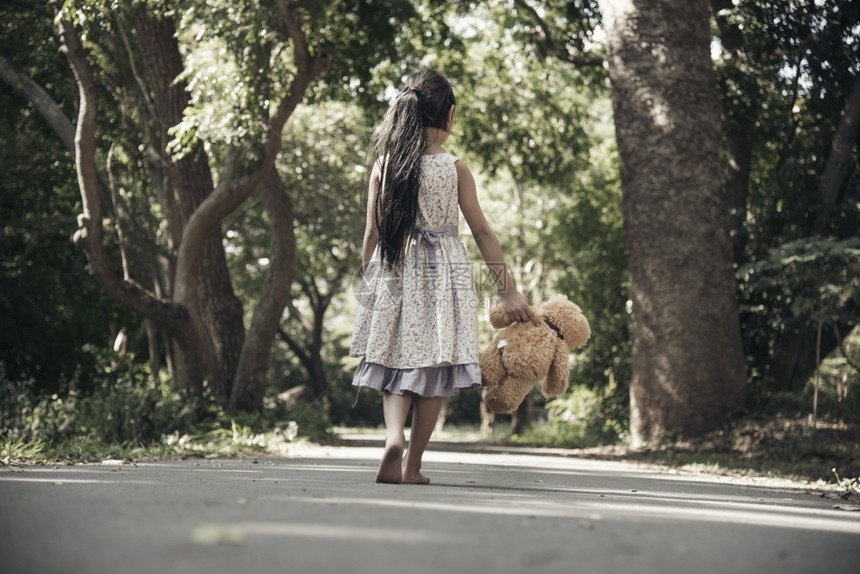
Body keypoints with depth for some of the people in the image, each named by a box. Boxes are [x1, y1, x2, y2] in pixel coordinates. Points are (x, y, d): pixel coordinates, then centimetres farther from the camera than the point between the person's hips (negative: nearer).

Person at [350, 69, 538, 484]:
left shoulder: (384, 164, -1)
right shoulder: (455, 170, -6)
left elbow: (372, 232, 1)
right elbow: (482, 233, -4)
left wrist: (367, 280, 14)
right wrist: (508, 292, 0)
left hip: (392, 272, 2)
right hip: (442, 275, -2)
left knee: (396, 363, 9)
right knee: (433, 368, 7)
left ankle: (394, 438, -17)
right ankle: (412, 465, 7)